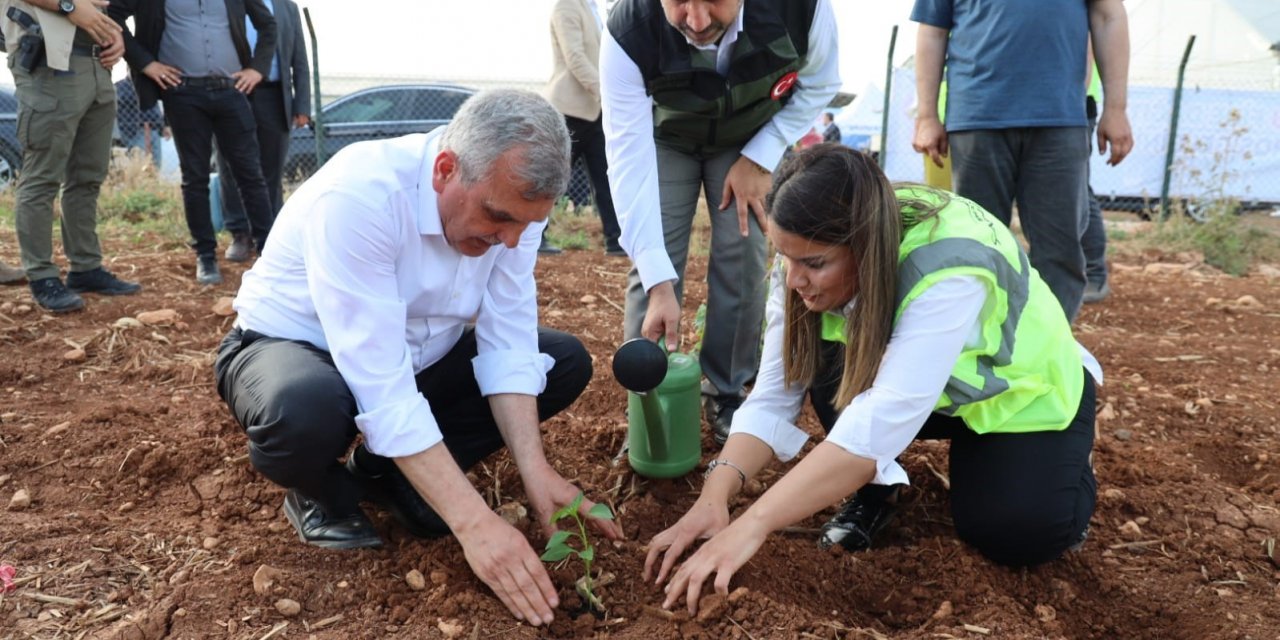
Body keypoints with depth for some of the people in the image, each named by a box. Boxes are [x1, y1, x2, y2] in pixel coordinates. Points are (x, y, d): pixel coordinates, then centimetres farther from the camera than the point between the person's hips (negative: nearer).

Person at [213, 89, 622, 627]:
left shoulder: (512, 200, -16)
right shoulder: (359, 195, -35)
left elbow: (507, 342, -16)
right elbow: (379, 384, -38)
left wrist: (534, 469, -27)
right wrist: (473, 520, -40)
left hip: (418, 355, 6)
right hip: (294, 347, -6)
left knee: (565, 363, -7)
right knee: (306, 411, -41)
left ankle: (389, 474, 2)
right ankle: (320, 491, -2)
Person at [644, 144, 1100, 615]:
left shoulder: (949, 270, -42)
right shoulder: (810, 254, -23)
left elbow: (882, 421, -50)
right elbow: (772, 396, -24)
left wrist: (751, 526, -54)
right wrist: (715, 495, -41)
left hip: (1022, 389, -3)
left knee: (1015, 538, -21)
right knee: (829, 367, -27)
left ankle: (1067, 460, 11)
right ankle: (876, 488, -1)